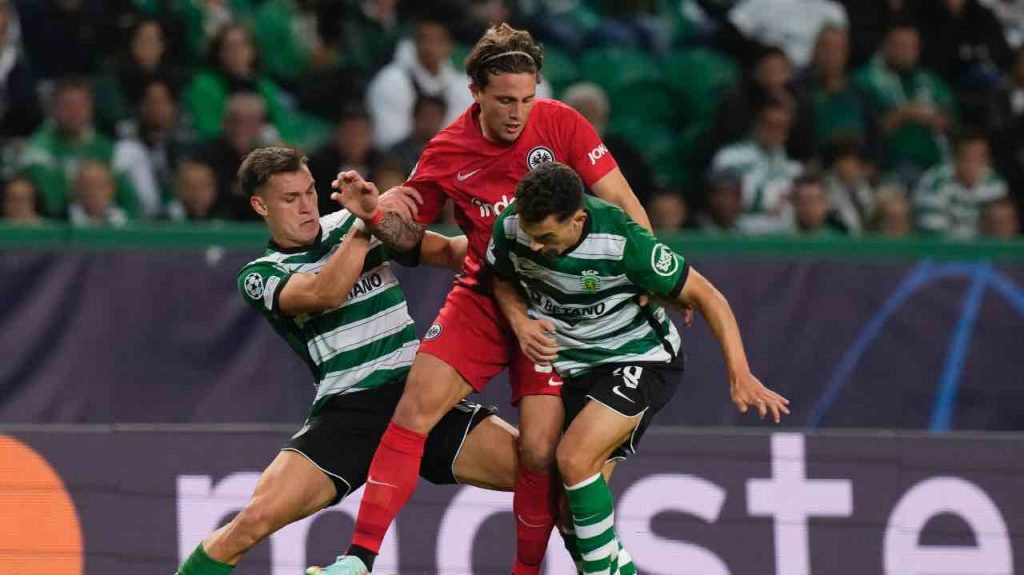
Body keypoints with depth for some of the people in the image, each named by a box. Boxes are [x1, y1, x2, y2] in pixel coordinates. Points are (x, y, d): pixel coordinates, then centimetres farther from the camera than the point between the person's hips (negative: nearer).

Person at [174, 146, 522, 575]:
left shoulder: (350, 223, 12)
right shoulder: (260, 276, 1)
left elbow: (448, 252, 12)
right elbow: (324, 294, -20)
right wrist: (367, 225, -24)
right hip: (348, 410, -3)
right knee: (256, 519, -21)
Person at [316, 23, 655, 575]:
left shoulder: (560, 124, -11)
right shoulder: (446, 152, -6)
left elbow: (622, 203, -5)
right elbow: (408, 232, 6)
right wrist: (373, 214, -16)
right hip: (482, 296, 2)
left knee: (540, 452, -12)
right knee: (416, 405, -16)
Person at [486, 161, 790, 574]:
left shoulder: (622, 243, -30)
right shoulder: (510, 227, -16)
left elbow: (705, 296, -19)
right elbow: (503, 281, 9)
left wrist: (740, 376, -25)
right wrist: (520, 322, -13)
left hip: (639, 360, -6)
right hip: (572, 366, 6)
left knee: (574, 459, -27)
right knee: (569, 505, 0)